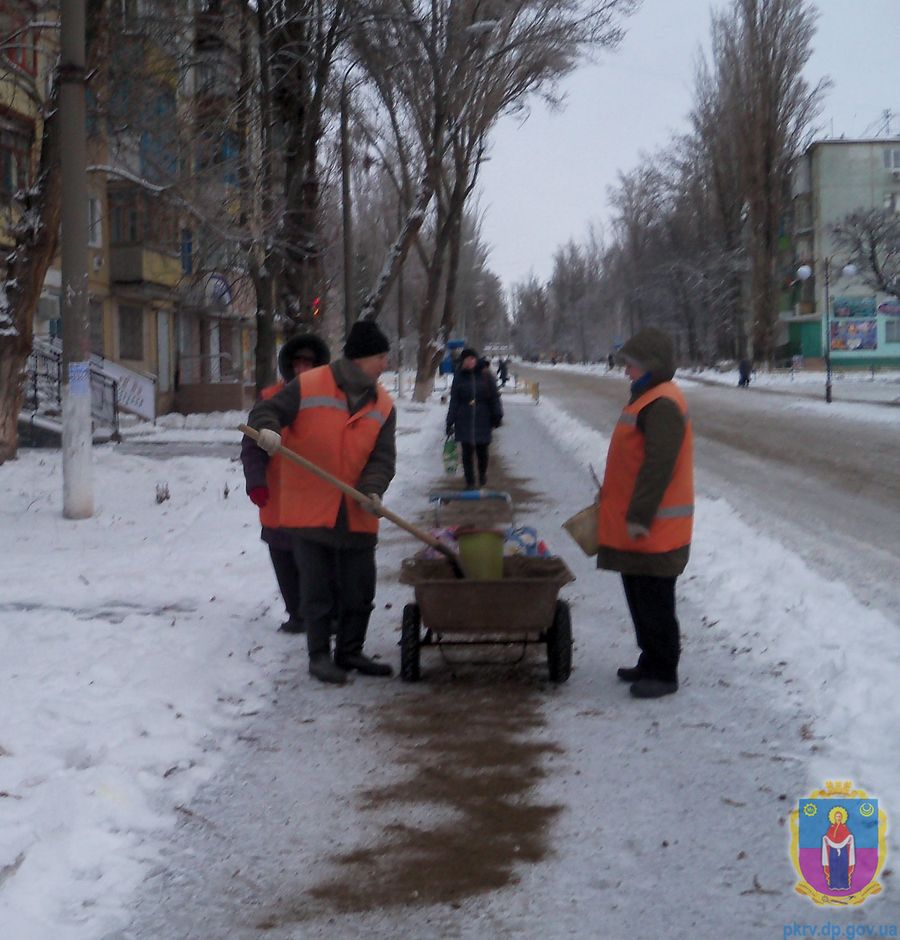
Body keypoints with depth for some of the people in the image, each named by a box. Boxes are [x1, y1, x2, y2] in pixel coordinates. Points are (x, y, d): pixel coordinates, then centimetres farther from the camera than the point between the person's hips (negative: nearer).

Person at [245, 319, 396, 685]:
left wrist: (373, 490, -19)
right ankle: (319, 655, 13)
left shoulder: (382, 406, 4)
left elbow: (382, 457, 0)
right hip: (310, 511, -4)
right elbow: (264, 411, -5)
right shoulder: (308, 387, -8)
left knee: (359, 590, 10)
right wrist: (268, 429, -29)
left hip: (357, 515, 4)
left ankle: (349, 652, 26)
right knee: (318, 589, 3)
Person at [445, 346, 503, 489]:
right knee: (467, 450, -2)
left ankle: (483, 475, 31)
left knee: (482, 449, 6)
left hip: (482, 418, 0)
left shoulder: (485, 375, 1)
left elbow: (494, 396, 5)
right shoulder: (459, 377, 4)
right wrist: (450, 422, 3)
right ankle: (470, 481, 6)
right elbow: (454, 401, 5)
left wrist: (497, 415, 2)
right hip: (464, 420, 0)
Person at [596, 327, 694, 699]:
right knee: (641, 599, 17)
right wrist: (614, 505, 26)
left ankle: (663, 673, 4)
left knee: (653, 603, -4)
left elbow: (658, 466, -24)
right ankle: (651, 664, 27)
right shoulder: (647, 399, 16)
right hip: (635, 528, 11)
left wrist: (639, 516, -23)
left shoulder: (662, 406, -18)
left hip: (653, 531, -11)